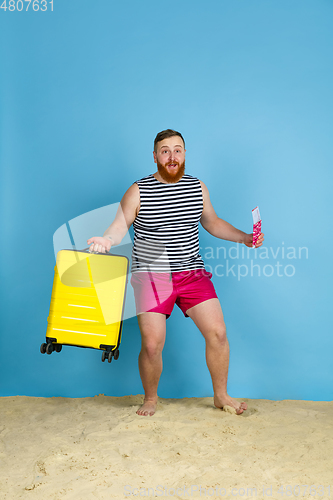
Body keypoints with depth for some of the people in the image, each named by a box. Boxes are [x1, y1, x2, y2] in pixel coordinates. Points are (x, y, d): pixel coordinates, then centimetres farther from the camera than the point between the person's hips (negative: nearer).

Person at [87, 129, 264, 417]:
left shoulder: (198, 188, 9)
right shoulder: (138, 191, -2)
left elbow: (212, 222, 21)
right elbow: (120, 225, -7)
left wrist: (244, 238, 11)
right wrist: (105, 239, -29)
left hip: (193, 273, 3)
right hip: (151, 275, -3)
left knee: (217, 332, -6)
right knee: (152, 344, -8)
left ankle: (221, 395, 18)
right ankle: (151, 398, 20)